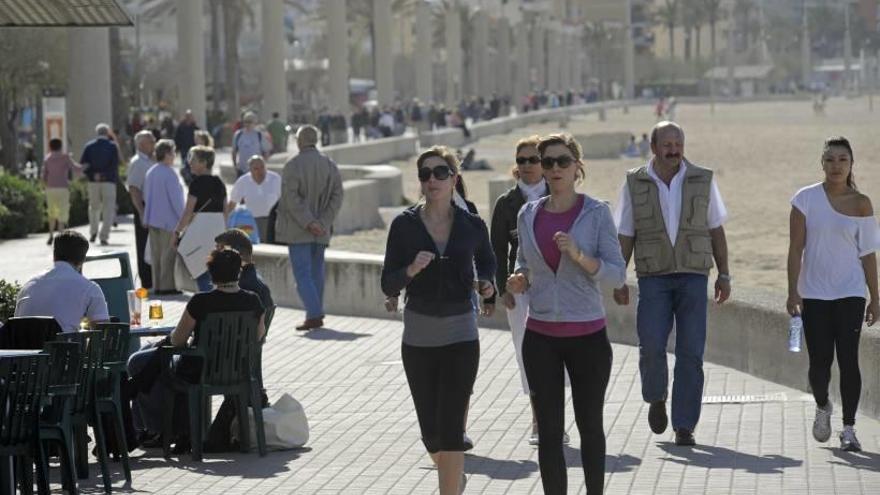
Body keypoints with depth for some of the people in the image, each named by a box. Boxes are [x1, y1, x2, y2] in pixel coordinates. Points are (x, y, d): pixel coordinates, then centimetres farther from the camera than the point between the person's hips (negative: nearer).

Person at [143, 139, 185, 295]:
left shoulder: (150, 172, 9)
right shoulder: (169, 173, -16)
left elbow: (146, 196, 16)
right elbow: (175, 199, -16)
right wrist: (183, 218, -8)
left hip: (153, 219, 8)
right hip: (168, 220, -8)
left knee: (156, 253, 11)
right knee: (169, 253, -3)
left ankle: (157, 285, 14)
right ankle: (167, 286, -3)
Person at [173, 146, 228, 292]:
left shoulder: (197, 183, -11)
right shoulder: (219, 183, 10)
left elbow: (188, 212, -13)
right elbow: (225, 211, 15)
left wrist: (177, 232, -7)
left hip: (200, 231, -7)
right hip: (218, 228, 7)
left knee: (202, 277, -4)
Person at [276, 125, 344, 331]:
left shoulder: (293, 165, -11)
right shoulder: (330, 165, 6)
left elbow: (291, 198, -18)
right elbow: (337, 197, 2)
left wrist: (307, 222, -15)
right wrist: (323, 222, -3)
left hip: (298, 229, -5)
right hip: (321, 230, 5)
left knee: (302, 273, -5)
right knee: (317, 272, 14)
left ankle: (314, 315, -15)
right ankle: (316, 313, 17)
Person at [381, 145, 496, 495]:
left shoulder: (472, 226, -3)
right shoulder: (405, 225, -5)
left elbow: (487, 262, 19)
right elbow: (388, 285, -4)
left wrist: (485, 284, -2)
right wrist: (411, 269, -24)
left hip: (461, 337, -1)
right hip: (418, 338, 1)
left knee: (450, 427, -11)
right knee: (430, 429, 12)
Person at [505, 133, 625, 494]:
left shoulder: (596, 213, -5)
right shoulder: (528, 214, 5)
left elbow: (617, 274, -7)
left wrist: (578, 255, -24)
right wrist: (520, 279, -4)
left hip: (587, 335, -2)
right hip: (541, 337, 2)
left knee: (589, 424, 11)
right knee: (549, 433, 0)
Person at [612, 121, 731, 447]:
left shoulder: (703, 181, 5)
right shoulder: (635, 184, 4)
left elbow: (716, 231, 11)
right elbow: (625, 237, 7)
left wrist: (724, 275, 7)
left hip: (693, 277, 1)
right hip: (653, 277, -1)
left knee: (691, 352, -4)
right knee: (651, 345, -15)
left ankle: (684, 426, 3)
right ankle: (656, 399, 15)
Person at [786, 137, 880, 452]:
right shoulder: (806, 199, 0)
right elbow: (796, 248, -1)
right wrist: (792, 291, -7)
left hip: (850, 293, 0)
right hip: (814, 293, 0)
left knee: (848, 359, -7)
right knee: (820, 361, -2)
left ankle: (848, 429, 2)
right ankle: (822, 408, 29)